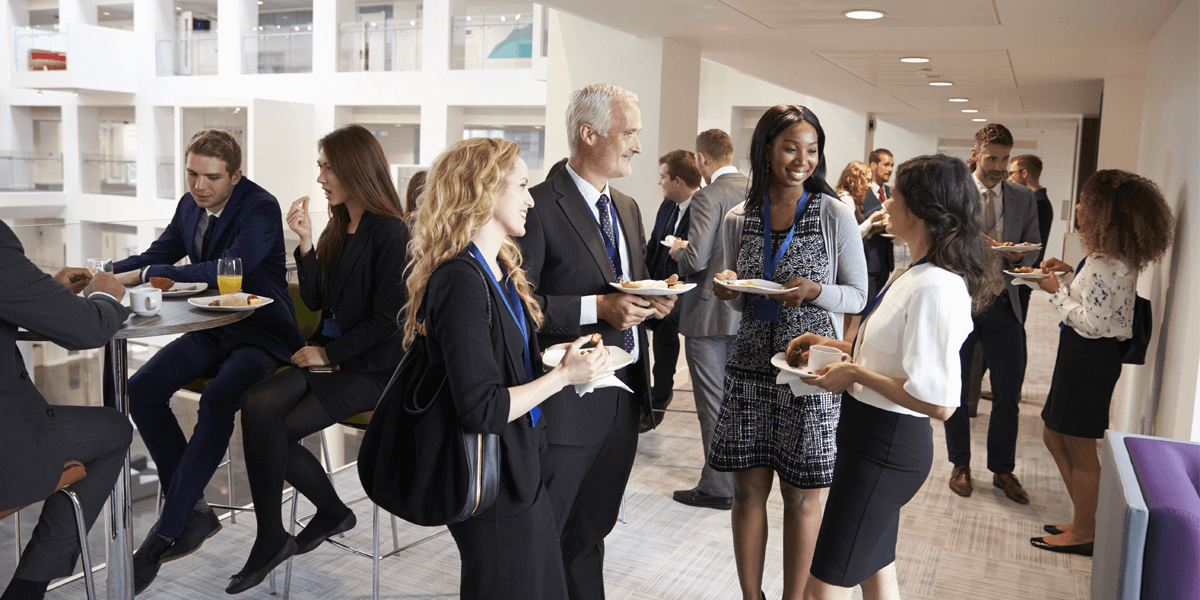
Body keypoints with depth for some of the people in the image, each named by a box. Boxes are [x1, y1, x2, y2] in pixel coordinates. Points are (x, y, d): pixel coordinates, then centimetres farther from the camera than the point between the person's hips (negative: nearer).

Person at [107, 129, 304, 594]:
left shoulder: (261, 209, -16)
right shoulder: (190, 204, 8)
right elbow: (159, 255, 16)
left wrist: (145, 275, -26)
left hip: (261, 335, -7)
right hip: (211, 331, 8)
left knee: (218, 399, -33)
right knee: (142, 389, -15)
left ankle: (168, 531, -24)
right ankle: (193, 510, -8)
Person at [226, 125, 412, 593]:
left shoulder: (390, 233, -12)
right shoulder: (338, 226, 13)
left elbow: (387, 321, -15)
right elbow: (316, 301, 10)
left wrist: (330, 354, -11)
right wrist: (305, 243, -1)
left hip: (370, 367, -7)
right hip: (329, 355, 7)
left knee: (277, 430, -17)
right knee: (257, 406, -18)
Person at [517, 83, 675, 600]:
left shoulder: (627, 208, 13)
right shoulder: (540, 206, -14)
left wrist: (654, 301, 0)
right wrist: (598, 308, -25)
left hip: (624, 398, 8)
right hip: (566, 402, -7)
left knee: (590, 532, 21)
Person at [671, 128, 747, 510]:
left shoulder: (709, 197, -18)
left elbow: (696, 260, -23)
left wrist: (678, 251, -2)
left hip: (710, 314, -7)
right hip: (747, 312, 8)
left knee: (713, 404, 1)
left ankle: (717, 487, 9)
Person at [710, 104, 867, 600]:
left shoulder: (835, 215, -3)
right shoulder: (738, 220, 6)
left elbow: (858, 297, 0)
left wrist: (815, 292, -19)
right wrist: (727, 289, -6)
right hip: (751, 365, 3)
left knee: (801, 495, 6)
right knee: (748, 489, 8)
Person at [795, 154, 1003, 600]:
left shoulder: (935, 287, -25)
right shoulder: (915, 273, 9)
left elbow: (938, 401, -29)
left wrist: (855, 374, -20)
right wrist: (835, 346, 12)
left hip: (885, 448, -10)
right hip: (874, 439, 10)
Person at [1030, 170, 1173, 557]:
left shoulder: (1105, 264, -22)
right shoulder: (1117, 257, 8)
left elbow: (1092, 322, -23)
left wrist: (1057, 291, -13)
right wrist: (1070, 272, 10)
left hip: (1089, 359, -10)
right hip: (1083, 355, 10)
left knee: (1079, 449, 3)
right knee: (1054, 437, 18)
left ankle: (1083, 534, 18)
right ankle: (1084, 523, 29)